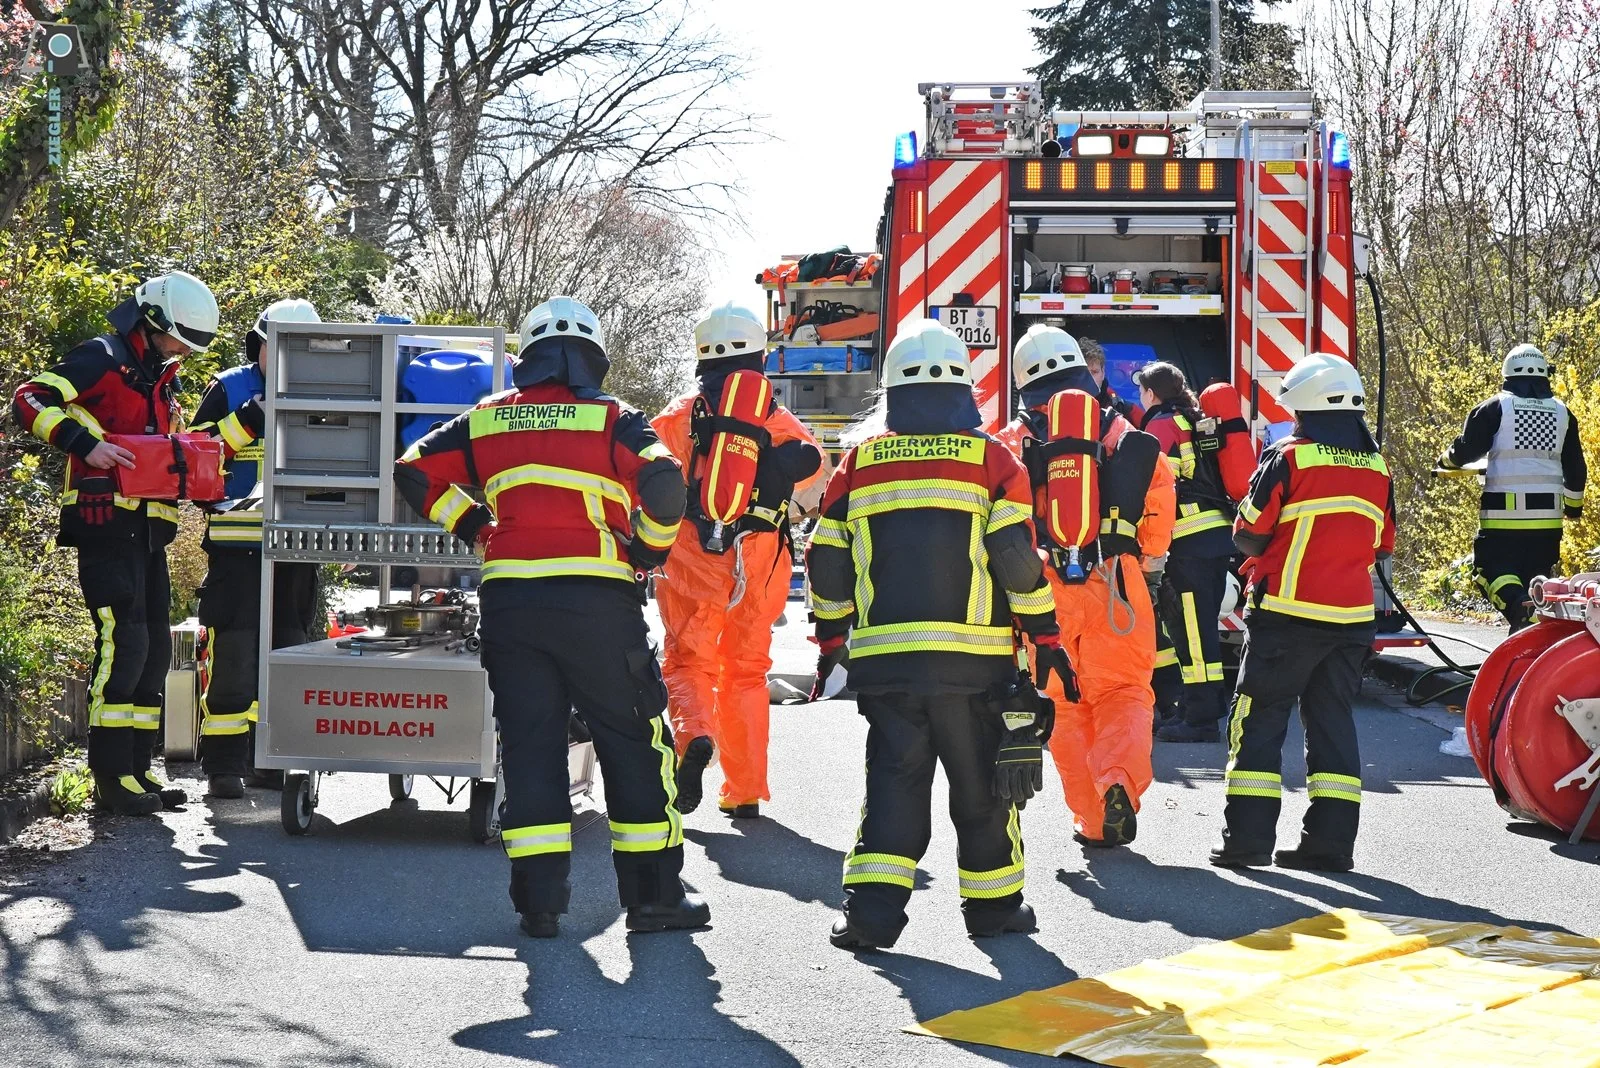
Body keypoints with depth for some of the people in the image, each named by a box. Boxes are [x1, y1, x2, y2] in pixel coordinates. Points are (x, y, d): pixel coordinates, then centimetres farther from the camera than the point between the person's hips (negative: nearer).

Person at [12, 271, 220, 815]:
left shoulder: (164, 382, 20)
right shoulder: (103, 358, -6)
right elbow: (31, 400, -16)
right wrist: (83, 443, -28)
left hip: (148, 529, 9)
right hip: (105, 522, -9)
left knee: (155, 647, 9)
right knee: (123, 642, -14)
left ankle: (137, 769, 15)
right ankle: (112, 775, -9)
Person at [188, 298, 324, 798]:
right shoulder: (229, 390, 1)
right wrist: (246, 421, -17)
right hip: (236, 544, -4)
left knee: (286, 650, 9)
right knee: (232, 652, -7)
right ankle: (223, 762, -2)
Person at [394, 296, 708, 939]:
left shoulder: (486, 420, 13)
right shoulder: (613, 420, 2)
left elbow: (415, 474, 12)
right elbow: (662, 486, -13)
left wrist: (474, 530, 17)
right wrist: (647, 551, 4)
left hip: (509, 598, 3)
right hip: (597, 601, -3)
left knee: (528, 743, 8)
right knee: (633, 740, 7)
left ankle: (538, 898, 4)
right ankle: (654, 894, 9)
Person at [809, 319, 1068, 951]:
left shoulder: (860, 460, 8)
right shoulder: (992, 460, 1)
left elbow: (827, 562, 8)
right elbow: (1016, 557, -5)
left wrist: (831, 638, 20)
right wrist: (1045, 636, 3)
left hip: (883, 656, 2)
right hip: (975, 660, -2)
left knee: (894, 777, 5)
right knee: (981, 783, 10)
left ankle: (872, 902, -8)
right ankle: (992, 903, 19)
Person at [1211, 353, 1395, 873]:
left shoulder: (1287, 459, -9)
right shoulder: (1377, 469, 8)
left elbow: (1248, 535, -5)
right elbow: (1380, 546, 16)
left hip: (1288, 614, -5)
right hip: (1352, 615, 5)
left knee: (1259, 720, 2)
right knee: (1333, 721, 11)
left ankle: (1248, 837, -1)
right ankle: (1331, 841, 7)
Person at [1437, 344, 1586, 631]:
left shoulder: (1495, 408, -2)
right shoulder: (1562, 414, 11)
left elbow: (1466, 450, -3)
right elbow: (1575, 468, 16)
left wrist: (1446, 459, 20)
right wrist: (1574, 506, 29)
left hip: (1504, 510, -4)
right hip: (1548, 512, 4)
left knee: (1492, 567, -2)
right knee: (1538, 573, 13)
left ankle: (1518, 607, -29)